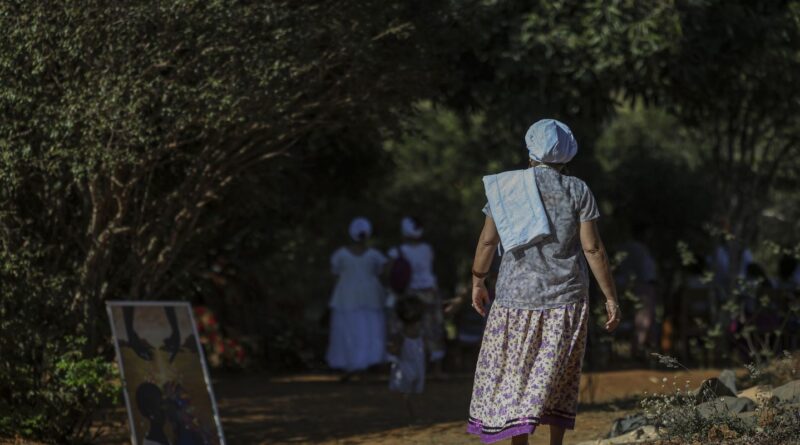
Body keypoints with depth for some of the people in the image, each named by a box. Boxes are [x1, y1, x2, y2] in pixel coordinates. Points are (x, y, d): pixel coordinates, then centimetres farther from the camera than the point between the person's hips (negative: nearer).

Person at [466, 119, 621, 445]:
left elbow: (487, 240, 1)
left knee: (513, 375, 5)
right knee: (557, 378, 10)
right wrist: (611, 298, -1)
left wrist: (477, 281, 16)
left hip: (517, 295, 0)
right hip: (565, 297, 0)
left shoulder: (506, 187, 0)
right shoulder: (577, 190, -2)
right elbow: (593, 248, -6)